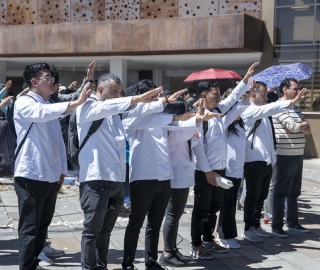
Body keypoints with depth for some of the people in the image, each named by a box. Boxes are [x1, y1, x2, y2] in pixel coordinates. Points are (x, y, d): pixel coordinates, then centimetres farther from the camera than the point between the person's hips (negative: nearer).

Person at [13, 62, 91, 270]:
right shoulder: (23, 103, -7)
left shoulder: (51, 108, 16)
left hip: (51, 177, 7)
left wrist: (62, 170, 13)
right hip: (31, 176, -7)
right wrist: (76, 103, -34)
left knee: (42, 225, 14)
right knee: (30, 228, -1)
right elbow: (41, 113, -29)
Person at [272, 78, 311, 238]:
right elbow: (293, 126, -21)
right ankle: (277, 227, 5)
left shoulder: (296, 107, 15)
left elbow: (307, 130, 8)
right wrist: (303, 124, -1)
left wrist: (299, 126, -13)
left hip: (298, 155, 8)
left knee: (294, 192, 15)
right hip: (285, 155, -8)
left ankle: (292, 223, 26)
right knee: (281, 192, -1)